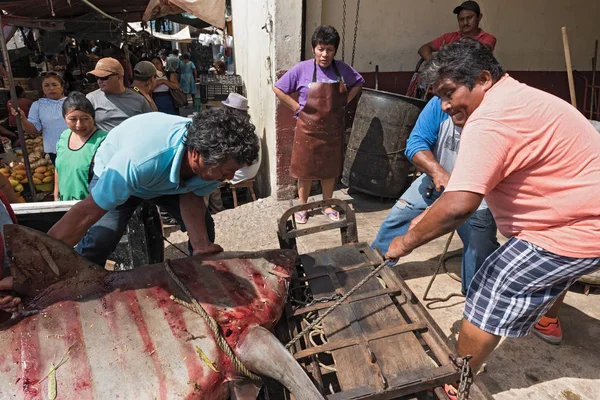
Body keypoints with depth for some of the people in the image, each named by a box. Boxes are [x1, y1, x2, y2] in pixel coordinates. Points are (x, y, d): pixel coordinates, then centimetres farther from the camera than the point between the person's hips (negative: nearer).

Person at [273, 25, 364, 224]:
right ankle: (302, 207, 25)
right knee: (305, 169, 8)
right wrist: (297, 107, -8)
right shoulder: (302, 69, -10)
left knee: (330, 169, 14)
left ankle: (327, 205, 32)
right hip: (308, 129, -2)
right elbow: (278, 88, -4)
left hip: (333, 130, 3)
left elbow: (358, 83, 17)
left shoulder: (343, 69, -1)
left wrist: (345, 101, 4)